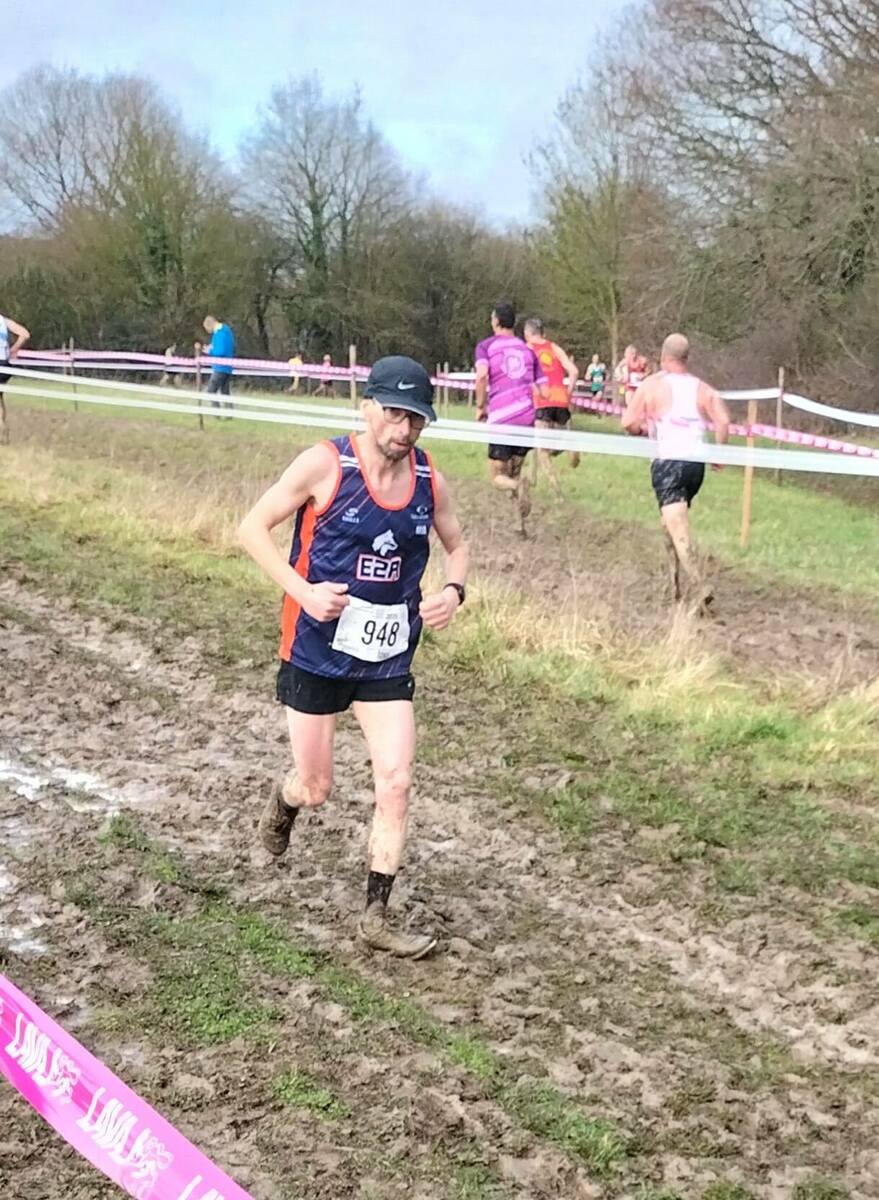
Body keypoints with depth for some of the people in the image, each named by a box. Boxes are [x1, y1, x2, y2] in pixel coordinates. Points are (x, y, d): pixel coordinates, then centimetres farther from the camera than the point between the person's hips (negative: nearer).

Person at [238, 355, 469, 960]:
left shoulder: (429, 479, -2)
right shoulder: (325, 465, -15)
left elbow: (457, 545, 14)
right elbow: (254, 527, -10)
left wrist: (454, 590, -7)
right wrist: (304, 591, -21)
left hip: (389, 658, 3)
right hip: (317, 652, -3)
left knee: (396, 785, -3)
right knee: (316, 786, 10)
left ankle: (377, 916, 11)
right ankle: (284, 804, 49)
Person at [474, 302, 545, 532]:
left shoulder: (486, 345, 4)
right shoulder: (527, 349, 15)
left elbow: (482, 376, -16)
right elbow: (543, 390, 10)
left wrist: (480, 406, -3)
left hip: (500, 418, -4)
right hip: (527, 418, 4)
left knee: (498, 478, 5)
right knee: (515, 471, 19)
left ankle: (519, 485, -29)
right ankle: (521, 524, 10)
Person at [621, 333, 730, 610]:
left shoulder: (652, 385, -1)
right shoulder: (702, 389, 9)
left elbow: (628, 422, -7)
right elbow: (723, 422, -5)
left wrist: (645, 430, 13)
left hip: (667, 463, -5)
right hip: (695, 464, 5)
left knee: (678, 529, -13)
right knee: (671, 522, 23)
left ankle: (699, 588, -28)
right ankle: (674, 583, 23)